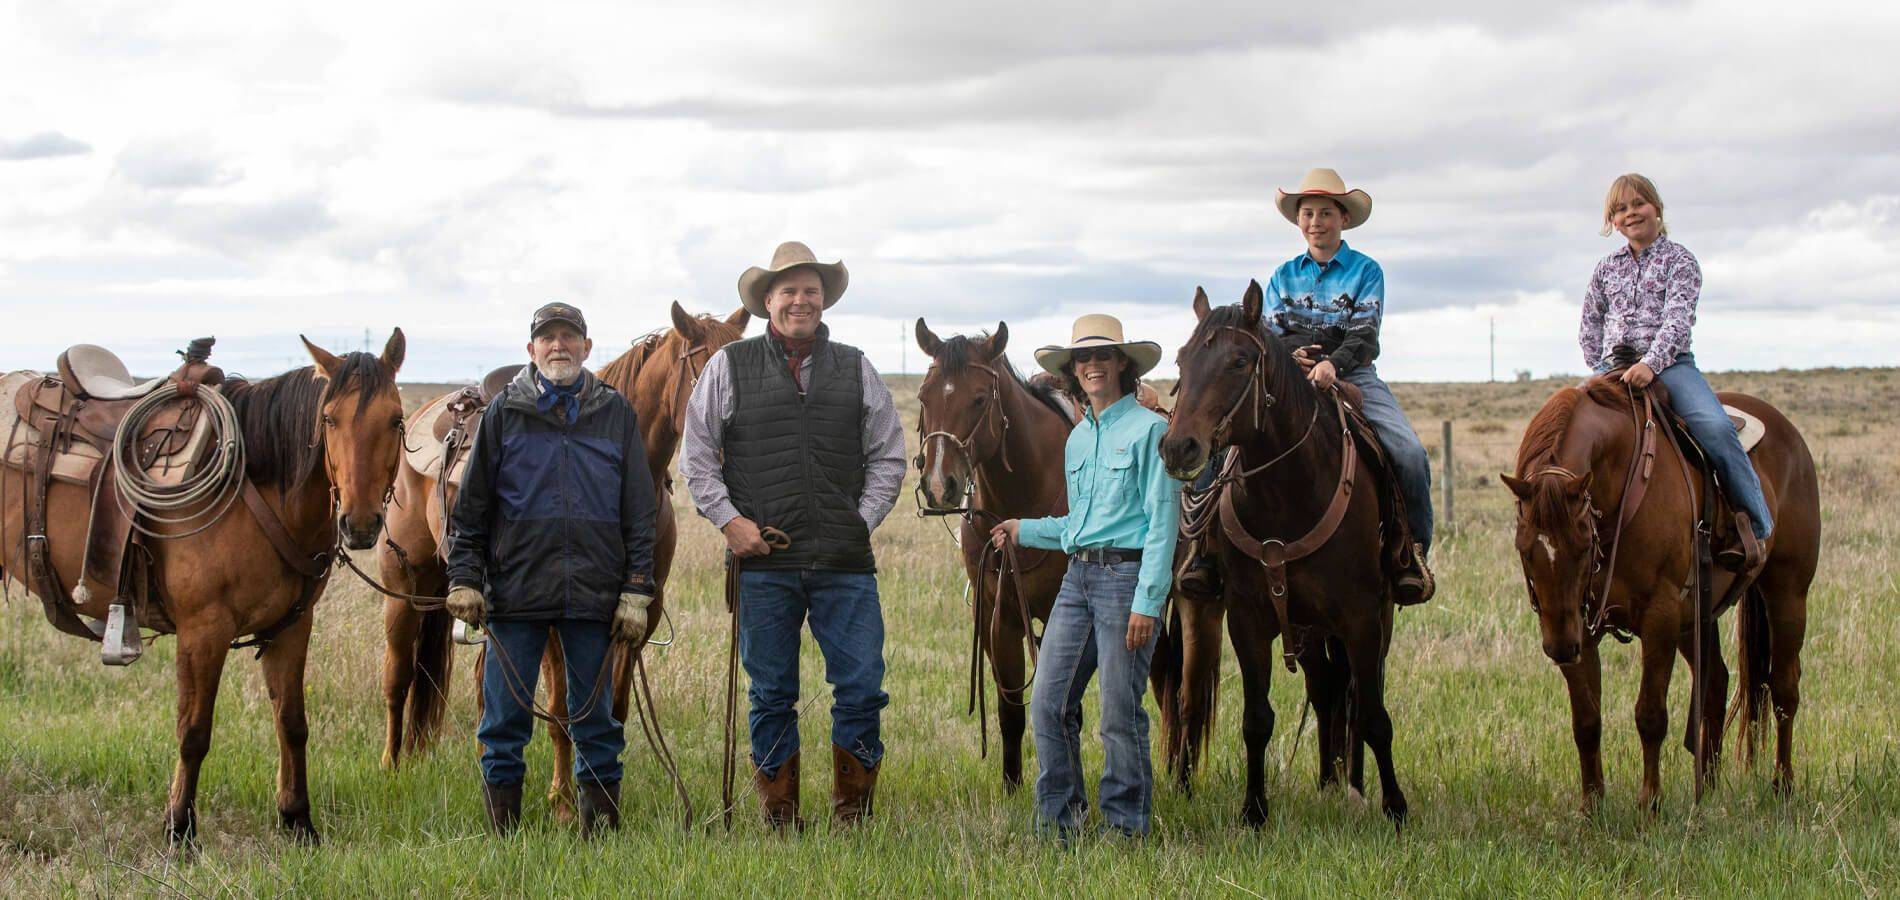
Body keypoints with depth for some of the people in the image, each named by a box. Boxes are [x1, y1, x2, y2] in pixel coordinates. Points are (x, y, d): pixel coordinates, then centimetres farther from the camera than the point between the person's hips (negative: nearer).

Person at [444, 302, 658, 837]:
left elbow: (640, 514, 8)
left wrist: (636, 592, 2)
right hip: (515, 589, 0)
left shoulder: (615, 415, 7)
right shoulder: (504, 412, 5)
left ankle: (600, 827, 13)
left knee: (595, 715, 6)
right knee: (505, 716, 3)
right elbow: (471, 507, 7)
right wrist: (464, 579, -2)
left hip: (593, 592, 1)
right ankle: (503, 829, 11)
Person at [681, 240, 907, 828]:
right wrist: (728, 518, -4)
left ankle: (852, 812, 10)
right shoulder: (729, 367, 5)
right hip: (763, 559, -1)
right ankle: (779, 818, 15)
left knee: (862, 686, -3)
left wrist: (864, 520, 1)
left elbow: (888, 455, 13)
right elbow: (697, 455, 7)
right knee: (771, 694, 6)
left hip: (845, 560, 1)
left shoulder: (856, 370, 10)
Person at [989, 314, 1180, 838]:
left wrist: (1147, 601, -16)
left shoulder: (1148, 430, -5)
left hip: (1127, 574, -7)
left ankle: (1126, 824, 10)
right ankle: (1058, 818, 13)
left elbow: (1162, 521, -10)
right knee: (1048, 704, 2)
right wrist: (1024, 531, 25)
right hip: (1078, 576, 7)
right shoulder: (1077, 439, 17)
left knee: (1120, 712, -3)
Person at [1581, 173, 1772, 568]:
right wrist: (1602, 370, 6)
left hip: (1669, 363, -4)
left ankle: (1755, 525, -20)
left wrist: (1650, 364, -26)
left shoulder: (1679, 260, 4)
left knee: (1716, 428, -29)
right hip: (1613, 367, 4)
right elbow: (1589, 328, 23)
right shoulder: (1606, 269, 17)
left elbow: (1677, 319, -11)